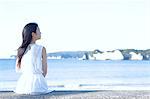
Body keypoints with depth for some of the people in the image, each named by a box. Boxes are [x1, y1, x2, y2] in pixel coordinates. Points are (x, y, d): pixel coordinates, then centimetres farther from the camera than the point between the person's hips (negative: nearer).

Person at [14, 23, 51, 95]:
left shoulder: (21, 50, 2)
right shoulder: (41, 49, -7)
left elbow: (18, 69, 11)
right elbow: (44, 70, -3)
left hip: (24, 83, 4)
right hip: (37, 82, -4)